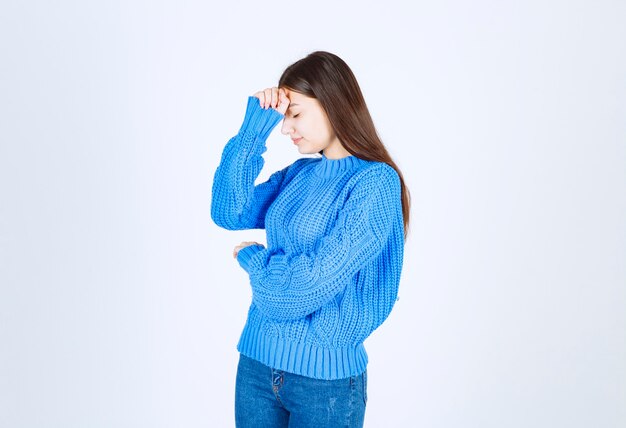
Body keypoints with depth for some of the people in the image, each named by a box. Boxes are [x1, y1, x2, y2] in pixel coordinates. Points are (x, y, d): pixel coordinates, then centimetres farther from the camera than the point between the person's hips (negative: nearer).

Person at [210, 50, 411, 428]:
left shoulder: (376, 182, -14)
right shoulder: (298, 173, 7)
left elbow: (318, 279, -19)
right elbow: (228, 213, -2)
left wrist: (252, 258, -2)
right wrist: (254, 128, -5)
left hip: (325, 375, -6)